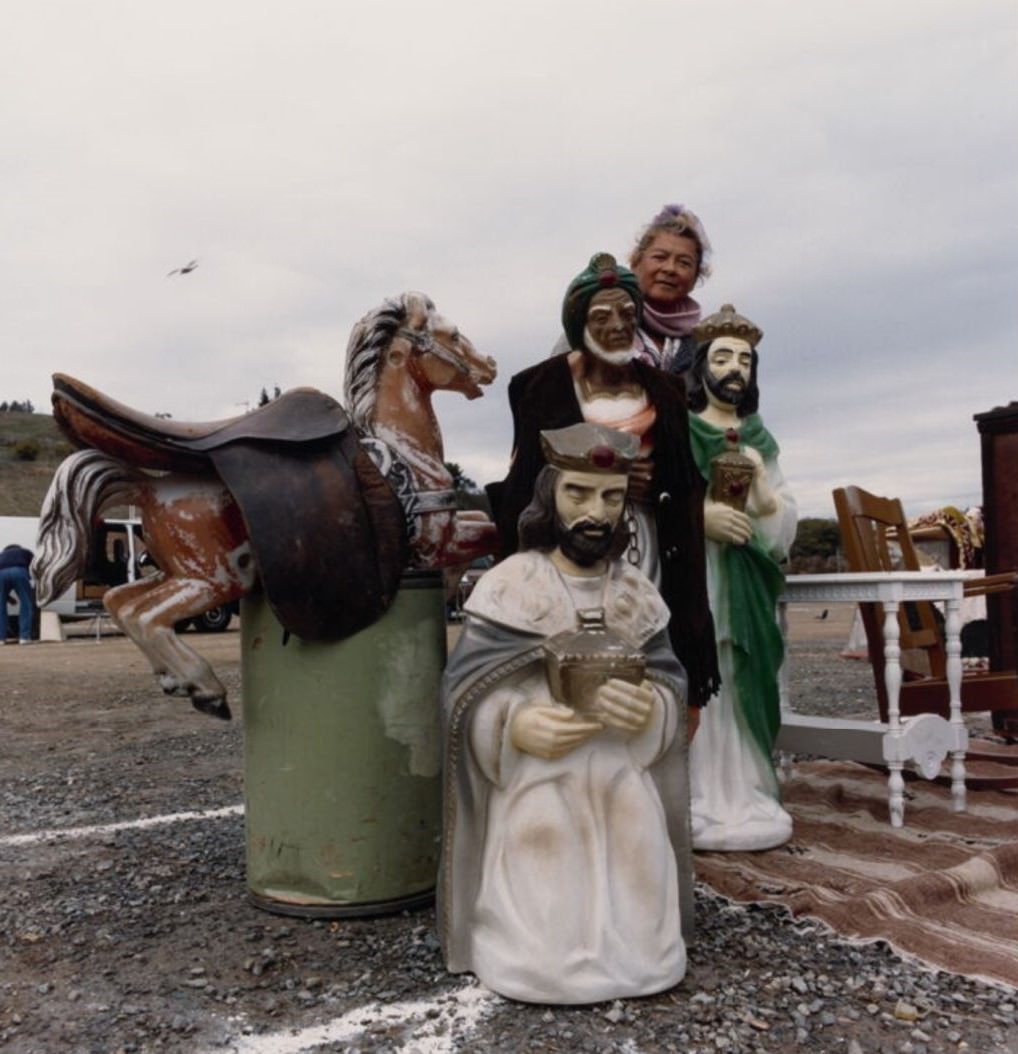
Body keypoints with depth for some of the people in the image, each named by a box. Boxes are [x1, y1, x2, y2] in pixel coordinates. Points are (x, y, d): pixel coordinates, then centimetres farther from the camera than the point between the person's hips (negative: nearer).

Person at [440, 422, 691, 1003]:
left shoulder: (638, 593, 5)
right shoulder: (507, 587, -7)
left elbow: (673, 687, 3)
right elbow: (465, 696, -9)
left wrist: (650, 711, -20)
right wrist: (516, 725, -29)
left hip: (625, 803, 4)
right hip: (537, 802, -3)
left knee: (645, 954, 3)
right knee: (548, 965, -5)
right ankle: (500, 918, 23)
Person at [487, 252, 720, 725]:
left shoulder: (663, 390, 13)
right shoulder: (544, 387, 2)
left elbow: (687, 486, 14)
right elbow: (524, 484, -2)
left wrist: (653, 486, -5)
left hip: (649, 561, 3)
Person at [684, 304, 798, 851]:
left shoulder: (761, 442, 16)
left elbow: (784, 529, 10)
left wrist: (761, 483, -7)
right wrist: (700, 515, -19)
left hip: (742, 589, 4)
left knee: (738, 687, 2)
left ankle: (742, 799, 11)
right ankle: (692, 805, 0)